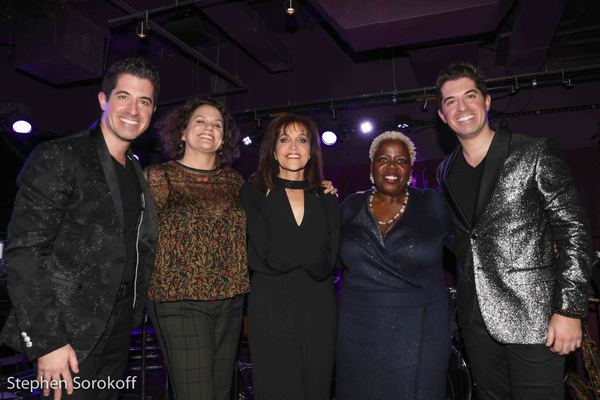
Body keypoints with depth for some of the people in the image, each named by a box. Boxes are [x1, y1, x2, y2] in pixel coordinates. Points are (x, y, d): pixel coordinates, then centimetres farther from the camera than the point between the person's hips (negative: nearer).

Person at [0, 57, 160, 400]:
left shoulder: (137, 174, 10)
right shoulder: (58, 158, -11)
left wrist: (133, 316, 10)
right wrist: (47, 342, -20)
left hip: (118, 332, 7)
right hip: (70, 333, -6)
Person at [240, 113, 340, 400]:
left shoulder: (326, 200, 11)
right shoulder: (254, 194, 2)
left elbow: (327, 262, 1)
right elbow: (267, 257, -10)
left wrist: (287, 255, -8)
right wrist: (309, 255, -2)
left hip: (319, 311, 3)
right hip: (270, 309, -3)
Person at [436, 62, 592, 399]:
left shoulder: (536, 154, -7)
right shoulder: (446, 171, 8)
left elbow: (574, 231, -9)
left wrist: (570, 310, -13)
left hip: (533, 317, -4)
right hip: (476, 318, 5)